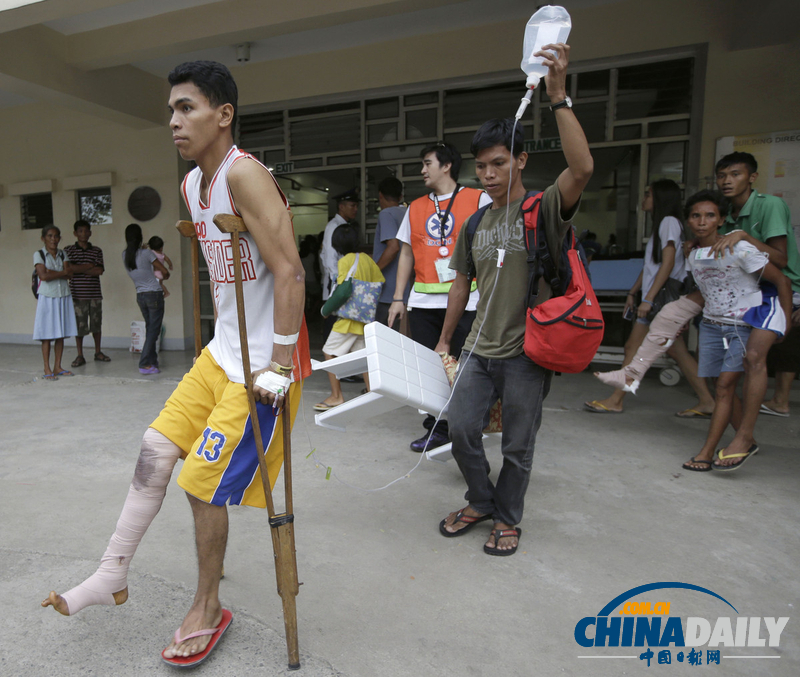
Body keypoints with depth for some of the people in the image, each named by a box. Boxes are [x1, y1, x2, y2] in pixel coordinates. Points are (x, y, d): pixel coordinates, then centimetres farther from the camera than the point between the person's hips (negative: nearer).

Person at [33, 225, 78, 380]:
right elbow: (43, 276, -14)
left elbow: (69, 274, -3)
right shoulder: (39, 254, -1)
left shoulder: (63, 255, 11)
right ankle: (47, 370, 2)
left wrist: (52, 273, -14)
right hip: (47, 297, -4)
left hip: (63, 297, 4)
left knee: (61, 334, 6)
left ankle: (57, 367, 13)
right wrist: (63, 272, -5)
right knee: (47, 334, -3)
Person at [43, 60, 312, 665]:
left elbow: (289, 271, -24)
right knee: (156, 448, 11)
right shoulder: (192, 185, 12)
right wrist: (226, 340, 21)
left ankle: (208, 608, 26)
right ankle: (113, 575, 30)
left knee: (203, 485, 0)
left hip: (263, 364, -9)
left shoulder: (244, 174, -18)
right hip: (221, 351, 9)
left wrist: (278, 366, -23)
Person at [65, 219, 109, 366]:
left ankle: (98, 352, 22)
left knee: (96, 324, 9)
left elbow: (100, 271, -3)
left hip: (95, 295, 2)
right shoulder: (68, 250, 4)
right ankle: (80, 356, 10)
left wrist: (78, 269, -8)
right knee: (79, 325, 1)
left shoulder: (97, 251, 10)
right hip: (77, 295, -2)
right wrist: (90, 266, -6)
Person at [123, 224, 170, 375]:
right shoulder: (147, 253, -12)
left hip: (140, 296, 6)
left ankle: (152, 362, 15)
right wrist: (162, 277, 12)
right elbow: (165, 271, -6)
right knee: (154, 330, -3)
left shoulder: (125, 255, 3)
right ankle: (144, 364, -7)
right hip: (154, 294, -6)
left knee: (150, 329, 14)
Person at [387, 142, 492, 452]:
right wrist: (398, 298, 10)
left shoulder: (478, 199, 3)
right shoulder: (415, 208, 16)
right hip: (423, 303, 4)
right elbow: (406, 254, 16)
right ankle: (437, 429, 19)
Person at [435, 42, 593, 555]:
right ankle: (482, 502, 33)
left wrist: (559, 97, -30)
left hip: (527, 352, -5)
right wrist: (444, 341, 17)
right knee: (461, 428, 7)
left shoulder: (545, 208, -7)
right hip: (480, 349, 5)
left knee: (518, 445, 7)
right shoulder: (475, 222, 10)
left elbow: (582, 168, -27)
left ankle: (508, 518, 31)